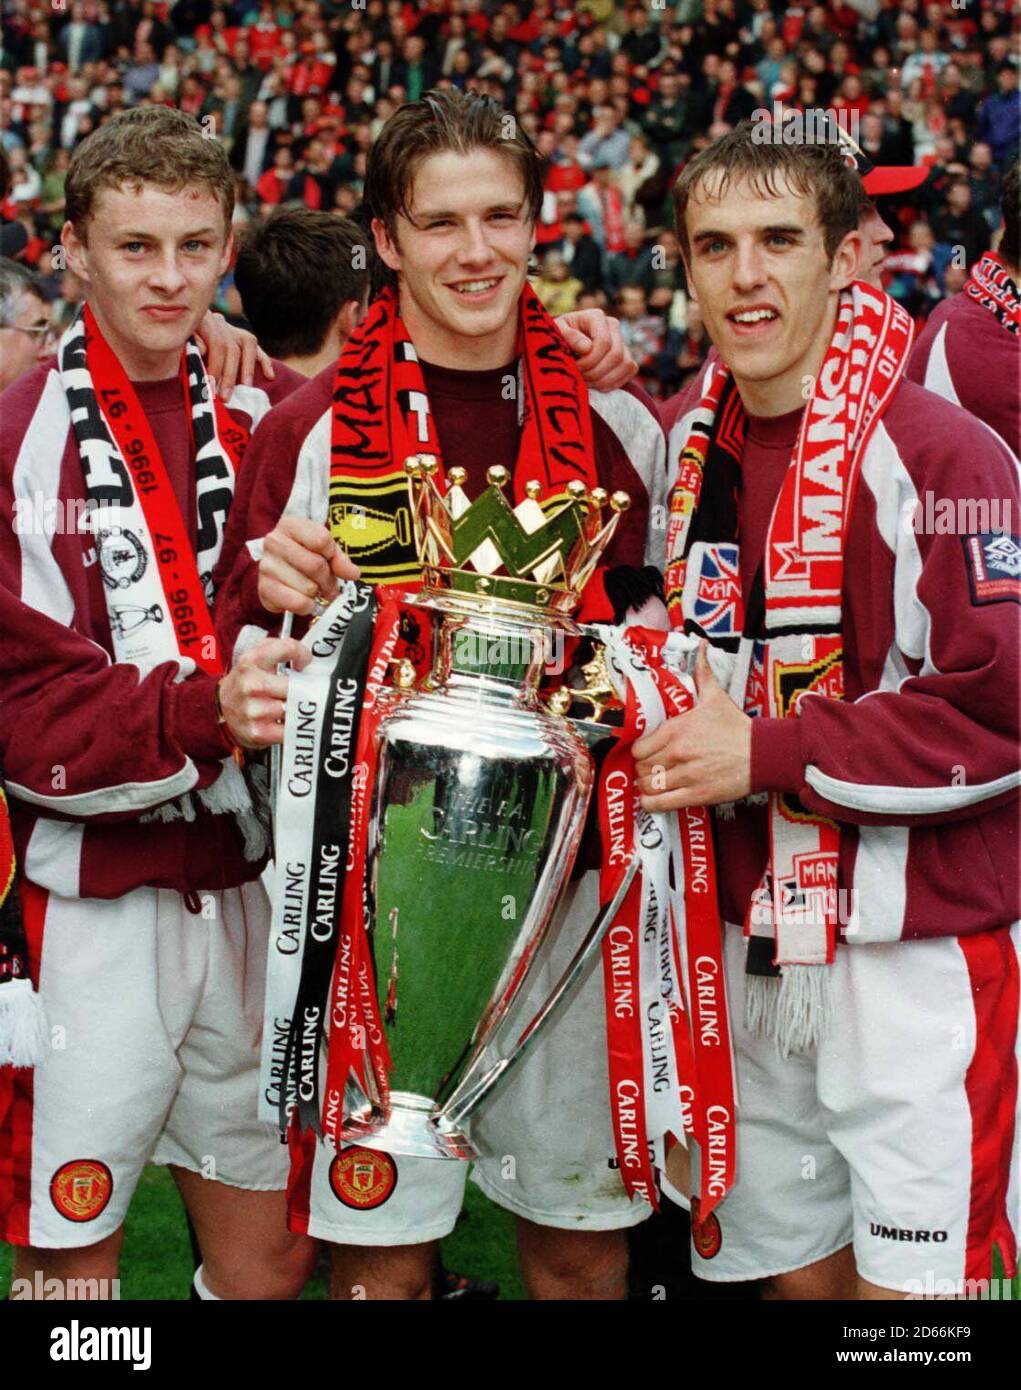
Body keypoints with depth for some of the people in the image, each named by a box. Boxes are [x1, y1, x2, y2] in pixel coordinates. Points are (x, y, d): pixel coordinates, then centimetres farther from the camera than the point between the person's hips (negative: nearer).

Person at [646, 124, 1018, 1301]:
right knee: (796, 1267, 16)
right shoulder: (692, 451, 8)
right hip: (751, 942, 6)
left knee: (906, 1275, 0)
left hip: (914, 955, -6)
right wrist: (669, 736, 4)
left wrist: (768, 754, -17)